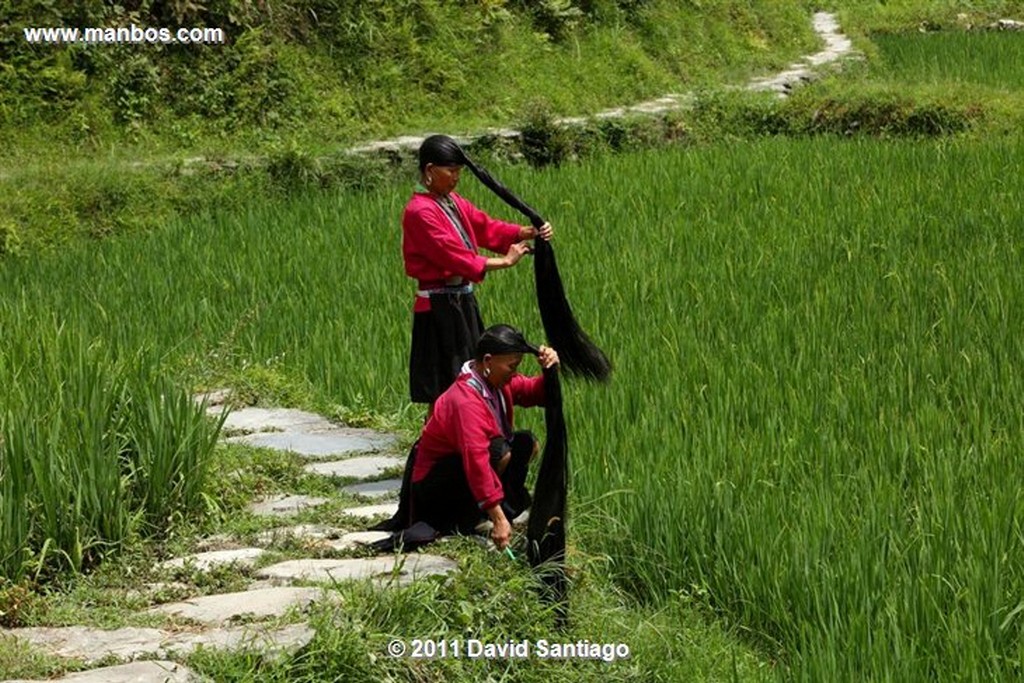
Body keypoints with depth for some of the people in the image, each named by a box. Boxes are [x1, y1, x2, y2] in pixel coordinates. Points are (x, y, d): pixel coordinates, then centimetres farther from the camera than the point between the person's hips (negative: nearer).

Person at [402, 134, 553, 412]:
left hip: (463, 300, 9)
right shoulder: (419, 211, -16)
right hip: (439, 305, -9)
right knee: (443, 391, -5)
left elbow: (487, 227, 7)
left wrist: (529, 232, -9)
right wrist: (503, 261, -17)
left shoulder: (454, 203, 12)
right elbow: (451, 254, -21)